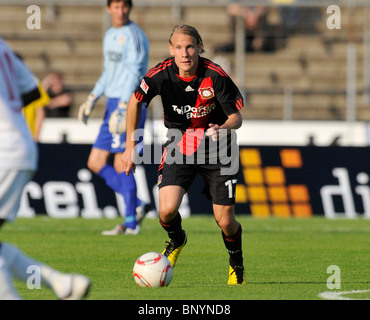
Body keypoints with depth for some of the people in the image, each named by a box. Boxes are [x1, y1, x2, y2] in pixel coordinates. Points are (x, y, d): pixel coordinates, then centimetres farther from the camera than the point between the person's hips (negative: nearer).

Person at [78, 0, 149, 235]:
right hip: (114, 103, 9)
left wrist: (123, 108, -25)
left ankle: (131, 223, -1)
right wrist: (93, 98, 19)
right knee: (95, 163, 8)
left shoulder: (133, 35, -11)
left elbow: (134, 73, -18)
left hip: (129, 104, -9)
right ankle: (136, 206, 12)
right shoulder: (111, 35, 18)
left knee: (121, 166, -8)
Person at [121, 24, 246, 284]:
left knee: (225, 220, -6)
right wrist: (130, 146, -2)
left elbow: (236, 117, -12)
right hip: (178, 144, 1)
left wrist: (223, 129, -35)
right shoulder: (161, 74, -17)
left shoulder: (216, 76, -21)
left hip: (216, 147, -1)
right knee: (167, 210, -19)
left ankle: (236, 261, 28)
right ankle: (177, 240, 19)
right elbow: (136, 101, 0)